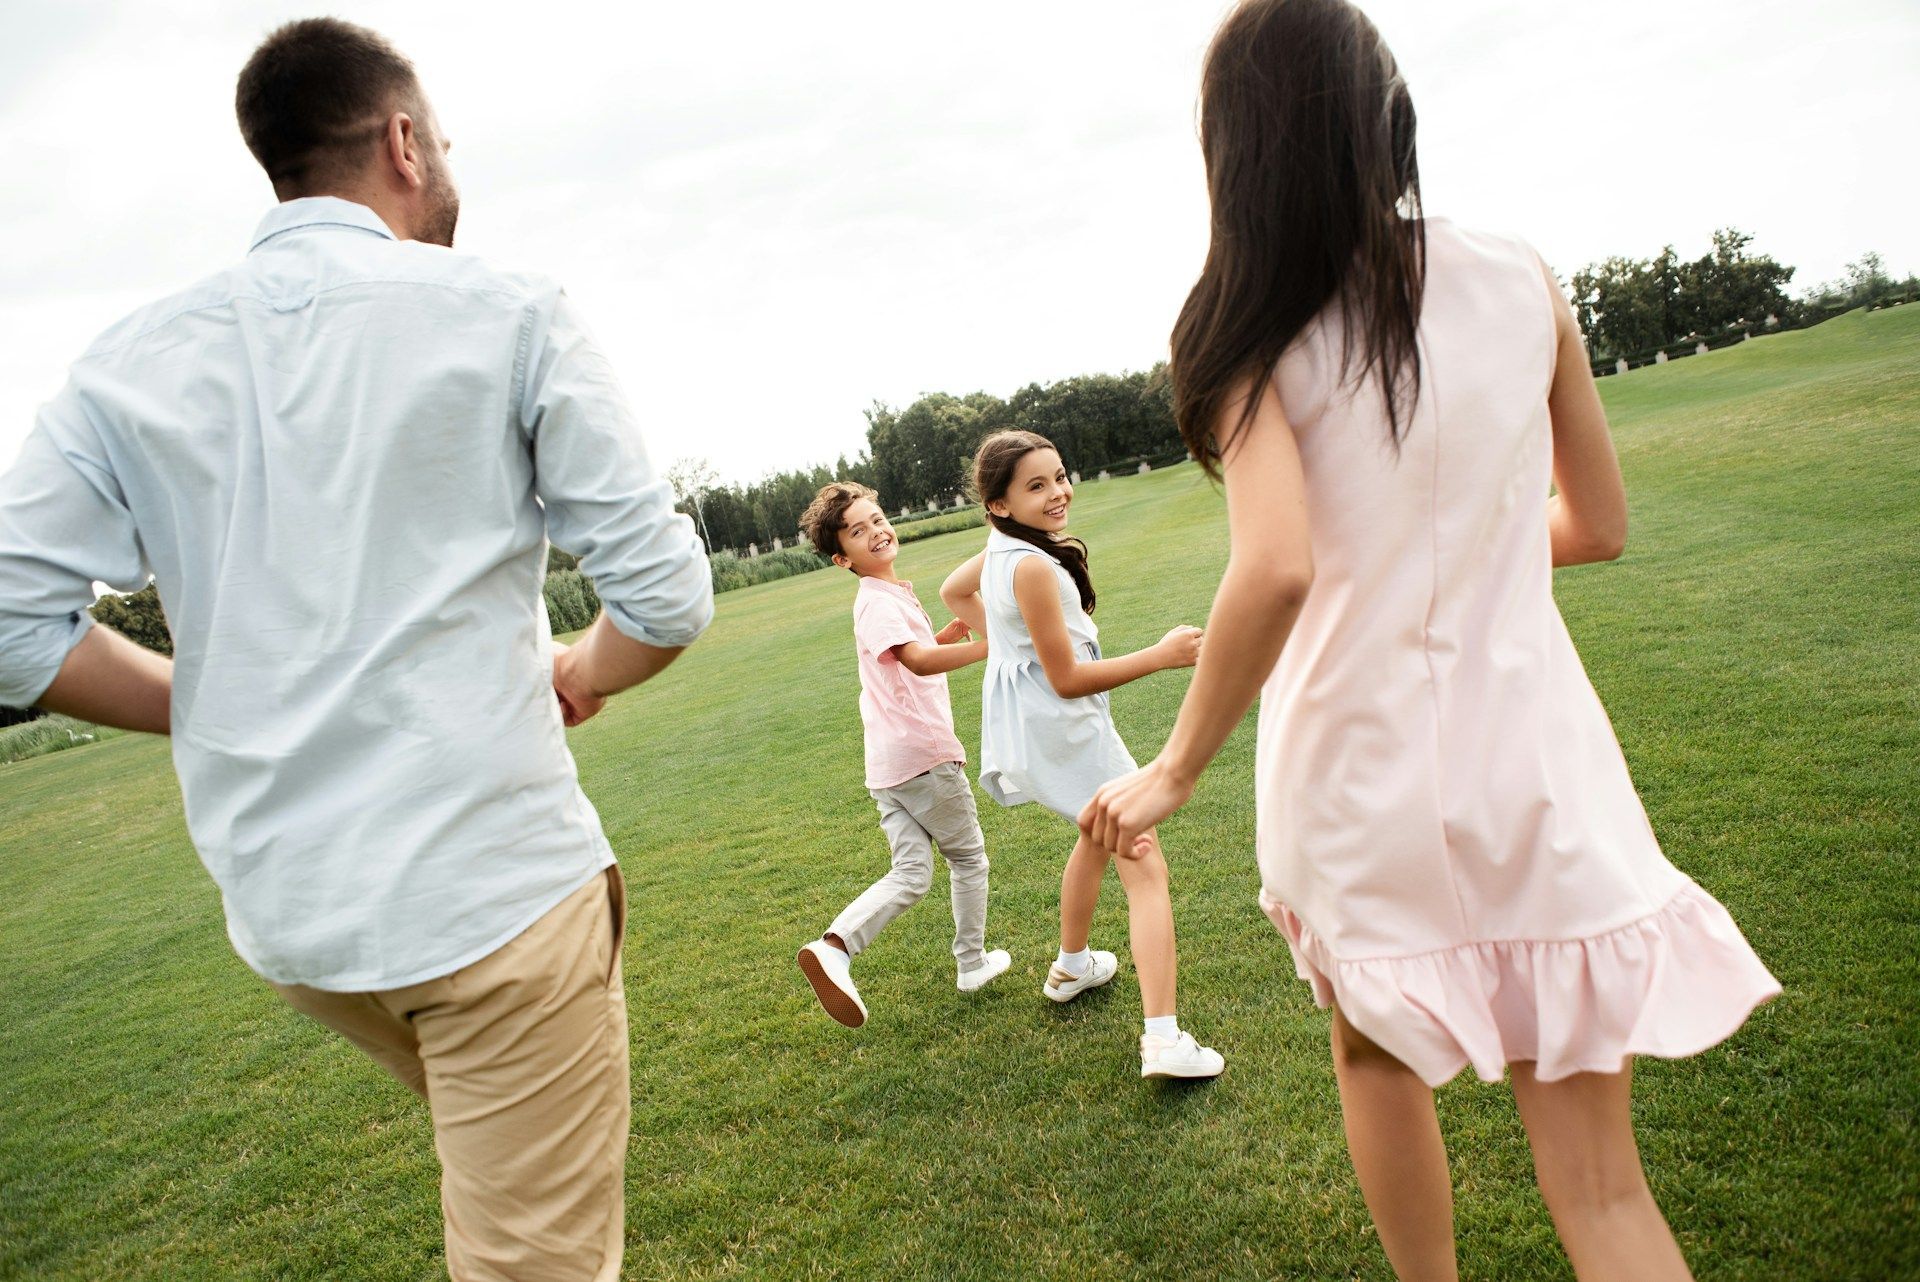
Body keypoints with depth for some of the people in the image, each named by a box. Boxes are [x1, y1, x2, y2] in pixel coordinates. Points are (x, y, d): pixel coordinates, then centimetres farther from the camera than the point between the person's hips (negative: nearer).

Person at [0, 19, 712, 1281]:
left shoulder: (139, 358, 5)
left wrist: (221, 705, 13)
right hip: (491, 880, -5)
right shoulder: (509, 314, -7)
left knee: (498, 1148, 32)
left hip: (281, 904, 6)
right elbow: (666, 594, -10)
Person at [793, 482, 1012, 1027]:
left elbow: (927, 645, 31)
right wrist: (986, 645, -37)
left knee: (911, 876, 7)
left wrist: (961, 623, 14)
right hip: (925, 753, -8)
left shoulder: (893, 595, 15)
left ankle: (834, 946, -10)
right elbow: (918, 660, -32)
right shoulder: (880, 601, -15)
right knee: (968, 858, 13)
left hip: (888, 763, 8)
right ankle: (973, 962, 27)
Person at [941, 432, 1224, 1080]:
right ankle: (1164, 1039, -17)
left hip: (1030, 728, 10)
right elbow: (1067, 679, -22)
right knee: (1145, 868, -10)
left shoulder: (1000, 550, 3)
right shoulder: (1033, 567, -25)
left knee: (1098, 837, 32)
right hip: (1064, 729, -10)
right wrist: (1160, 655, -20)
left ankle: (1072, 966, 49)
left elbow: (953, 591, 25)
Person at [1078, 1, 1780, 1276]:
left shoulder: (1250, 333, -9)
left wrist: (1177, 768, -12)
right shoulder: (1521, 276, -1)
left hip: (1362, 763, -1)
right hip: (1534, 750, 2)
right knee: (1598, 1175, 11)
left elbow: (1276, 567, -24)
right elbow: (1598, 526, 7)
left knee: (1377, 1051, 27)